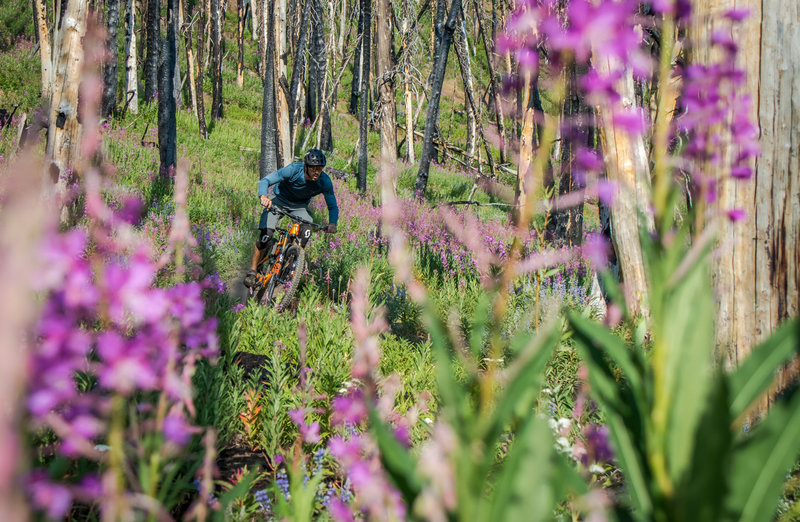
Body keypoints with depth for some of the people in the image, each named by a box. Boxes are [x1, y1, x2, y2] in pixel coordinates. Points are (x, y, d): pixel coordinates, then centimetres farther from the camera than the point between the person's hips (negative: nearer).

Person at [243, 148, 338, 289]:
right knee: (265, 235, -18)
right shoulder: (293, 170, -31)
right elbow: (265, 181, -34)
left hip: (299, 206, 2)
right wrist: (263, 196, -56)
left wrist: (332, 223, -36)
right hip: (280, 200, -2)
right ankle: (252, 271, 0)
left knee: (306, 231, -28)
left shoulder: (324, 181, -23)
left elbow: (333, 207, -15)